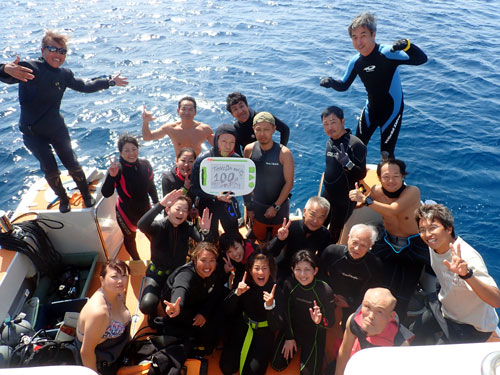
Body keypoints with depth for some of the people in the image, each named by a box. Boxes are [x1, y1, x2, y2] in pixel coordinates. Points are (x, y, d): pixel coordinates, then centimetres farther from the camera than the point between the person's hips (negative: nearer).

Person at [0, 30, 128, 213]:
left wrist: (110, 81, 16)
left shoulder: (64, 74, -2)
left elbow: (85, 86, 13)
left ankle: (86, 195, 30)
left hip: (57, 128, 4)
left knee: (72, 165, 6)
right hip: (33, 132, -3)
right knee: (51, 171, -2)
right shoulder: (29, 68, -20)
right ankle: (63, 199, 26)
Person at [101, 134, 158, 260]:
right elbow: (106, 193, -34)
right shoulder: (117, 169, -25)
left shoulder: (145, 164, -13)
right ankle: (136, 261, 52)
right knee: (129, 238, 22)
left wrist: (156, 202, 14)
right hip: (126, 213, -3)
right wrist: (111, 176, -48)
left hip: (145, 209, 3)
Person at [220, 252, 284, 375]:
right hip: (241, 331, 2)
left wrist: (270, 306, -36)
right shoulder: (245, 285, -7)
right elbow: (228, 312, -9)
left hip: (263, 336, -2)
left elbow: (276, 327, -18)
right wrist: (237, 293, -25)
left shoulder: (276, 292, -15)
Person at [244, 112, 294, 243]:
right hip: (256, 206, 2)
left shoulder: (283, 153, -19)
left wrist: (276, 206, -14)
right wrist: (248, 206, -1)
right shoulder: (249, 150, -10)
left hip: (279, 206, -2)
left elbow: (289, 183, -15)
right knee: (259, 238, 17)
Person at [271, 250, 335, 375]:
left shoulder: (325, 290, -25)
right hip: (292, 328, 2)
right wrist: (289, 337, -1)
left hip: (314, 333, -2)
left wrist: (320, 321, -38)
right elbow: (285, 312, -5)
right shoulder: (289, 284, -19)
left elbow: (330, 322, -15)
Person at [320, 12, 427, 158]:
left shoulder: (387, 53, -26)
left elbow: (421, 59, -34)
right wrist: (332, 82, -17)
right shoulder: (356, 62, -8)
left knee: (386, 154, 3)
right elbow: (344, 85, 5)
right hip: (370, 110, 6)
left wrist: (407, 45, -54)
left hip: (391, 111, -5)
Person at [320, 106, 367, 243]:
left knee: (334, 234, 8)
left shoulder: (355, 144, -22)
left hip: (345, 199, -7)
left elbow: (361, 175, -25)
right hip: (327, 194, 7)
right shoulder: (330, 141, 2)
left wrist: (347, 162, -42)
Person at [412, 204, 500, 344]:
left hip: (473, 327, -7)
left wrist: (467, 274, -63)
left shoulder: (468, 257, -37)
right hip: (444, 309, 7)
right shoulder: (435, 244, -13)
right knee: (416, 334, 21)